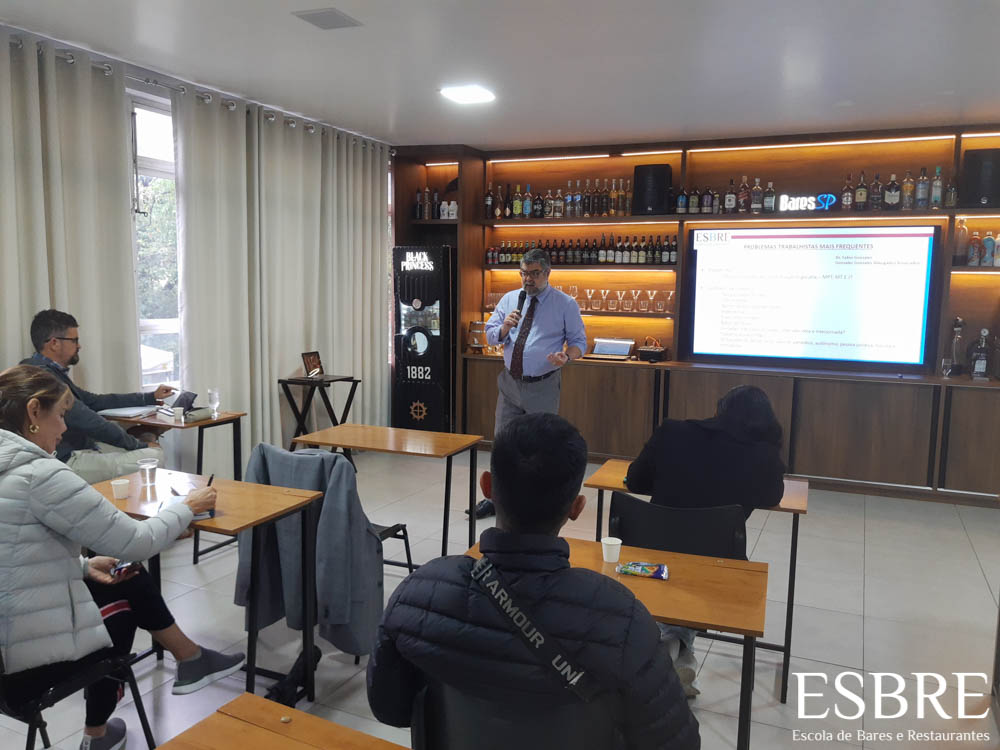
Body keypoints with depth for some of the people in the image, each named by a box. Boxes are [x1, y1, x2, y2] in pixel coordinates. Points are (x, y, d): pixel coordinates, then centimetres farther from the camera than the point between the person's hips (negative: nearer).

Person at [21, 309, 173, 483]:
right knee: (154, 456, -18)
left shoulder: (51, 371, 13)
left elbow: (95, 401, 20)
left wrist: (151, 397, 20)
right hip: (67, 462, -11)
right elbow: (91, 423, -21)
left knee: (148, 442, 13)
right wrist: (140, 445, -10)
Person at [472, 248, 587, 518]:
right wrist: (505, 326, -15)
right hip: (510, 382, 4)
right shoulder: (508, 299, 7)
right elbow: (490, 336, 8)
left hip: (543, 387, -4)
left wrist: (566, 356, -24)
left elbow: (579, 341, -2)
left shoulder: (566, 304, -4)